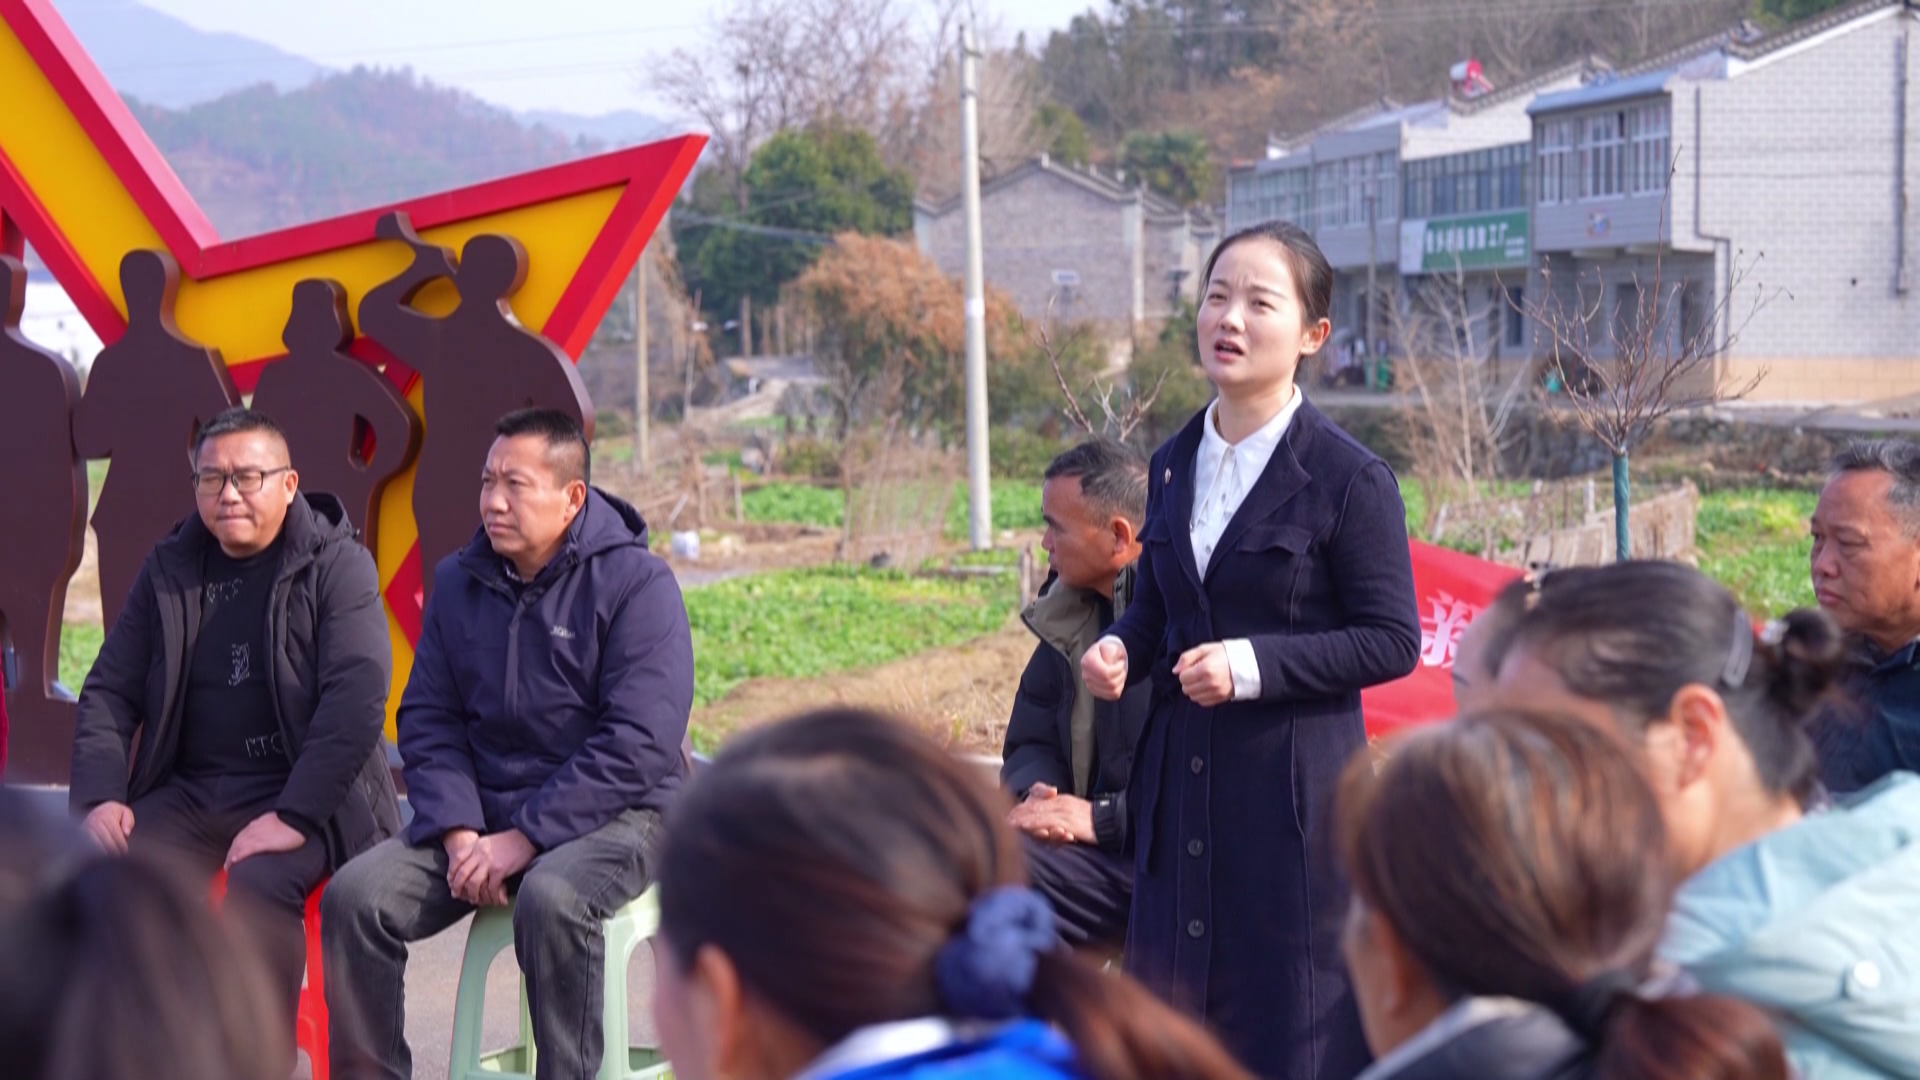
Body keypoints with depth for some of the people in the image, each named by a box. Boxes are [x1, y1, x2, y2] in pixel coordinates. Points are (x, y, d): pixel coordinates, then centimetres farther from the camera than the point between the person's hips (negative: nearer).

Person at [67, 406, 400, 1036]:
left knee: (260, 881, -34)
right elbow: (109, 691, 13)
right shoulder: (169, 570, 11)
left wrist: (295, 815, -23)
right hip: (188, 790, 5)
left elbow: (357, 698, -15)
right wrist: (100, 795, -5)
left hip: (300, 795, -4)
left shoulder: (337, 565, -4)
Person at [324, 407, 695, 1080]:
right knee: (355, 895, -17)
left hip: (614, 815, -5)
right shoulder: (458, 582, 9)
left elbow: (639, 745, -16)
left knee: (551, 898, -37)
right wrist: (459, 832, -11)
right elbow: (428, 720, 7)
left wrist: (525, 838, -19)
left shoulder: (635, 583, -9)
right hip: (482, 814, 5)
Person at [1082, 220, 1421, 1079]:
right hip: (1181, 783, 6)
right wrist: (1120, 652, -2)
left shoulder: (1348, 478, -9)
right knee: (1174, 1006, 10)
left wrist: (1254, 664, -19)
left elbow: (1392, 641, -9)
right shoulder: (1172, 465, 10)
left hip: (1295, 784, -6)